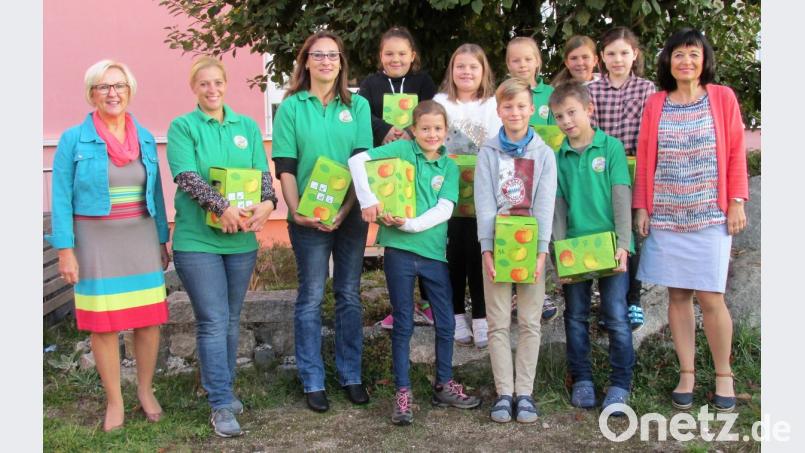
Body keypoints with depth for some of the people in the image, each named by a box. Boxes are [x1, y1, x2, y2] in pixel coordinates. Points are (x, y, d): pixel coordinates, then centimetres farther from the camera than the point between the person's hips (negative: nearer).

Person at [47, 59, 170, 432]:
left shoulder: (145, 138, 7)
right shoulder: (74, 140, -3)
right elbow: (62, 199, -4)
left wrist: (162, 241, 11)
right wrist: (65, 250, -9)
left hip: (141, 240, 3)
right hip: (96, 243, -3)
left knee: (149, 319, 4)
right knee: (104, 324, 2)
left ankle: (145, 390, 24)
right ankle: (114, 401, 17)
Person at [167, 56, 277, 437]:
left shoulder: (247, 127, 10)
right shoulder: (182, 126, -2)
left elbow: (263, 173, 4)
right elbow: (186, 177, -14)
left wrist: (267, 203, -17)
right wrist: (223, 207, -26)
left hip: (241, 238, 4)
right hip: (197, 239, -4)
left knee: (231, 320, 13)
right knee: (213, 321, -4)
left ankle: (223, 390, 28)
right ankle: (221, 405, 3)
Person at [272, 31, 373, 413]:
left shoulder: (358, 106, 6)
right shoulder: (291, 107, 1)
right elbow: (285, 167, -3)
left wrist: (345, 210, -11)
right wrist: (296, 211, -14)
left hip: (351, 214, 2)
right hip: (308, 218, -2)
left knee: (349, 295, 9)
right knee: (311, 298, 3)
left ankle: (350, 375, 21)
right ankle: (313, 382, 13)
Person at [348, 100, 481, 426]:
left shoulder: (449, 167, 7)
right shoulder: (403, 150, -1)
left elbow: (444, 210, -6)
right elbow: (357, 160, -9)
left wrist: (411, 224, -20)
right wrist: (368, 200, -20)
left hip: (434, 250, 3)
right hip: (399, 249, -3)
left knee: (446, 322, 10)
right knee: (403, 324, 6)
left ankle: (443, 386, 29)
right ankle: (403, 393, 18)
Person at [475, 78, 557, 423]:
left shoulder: (544, 154, 5)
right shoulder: (488, 152, 5)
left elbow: (545, 205, -2)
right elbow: (484, 203, -3)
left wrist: (541, 250, -12)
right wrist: (487, 249, -12)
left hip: (531, 245, 0)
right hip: (497, 244, 0)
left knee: (530, 323, 3)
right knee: (498, 323, 2)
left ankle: (524, 392, 10)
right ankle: (504, 393, 8)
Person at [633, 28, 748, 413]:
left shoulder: (722, 98, 4)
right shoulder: (655, 104, 7)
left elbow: (736, 153, 3)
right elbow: (644, 160, 8)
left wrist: (737, 202, -3)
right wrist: (641, 207, 3)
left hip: (710, 215, -2)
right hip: (666, 217, 2)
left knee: (710, 297, -3)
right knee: (677, 295, 6)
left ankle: (724, 376, 14)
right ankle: (686, 374, 17)